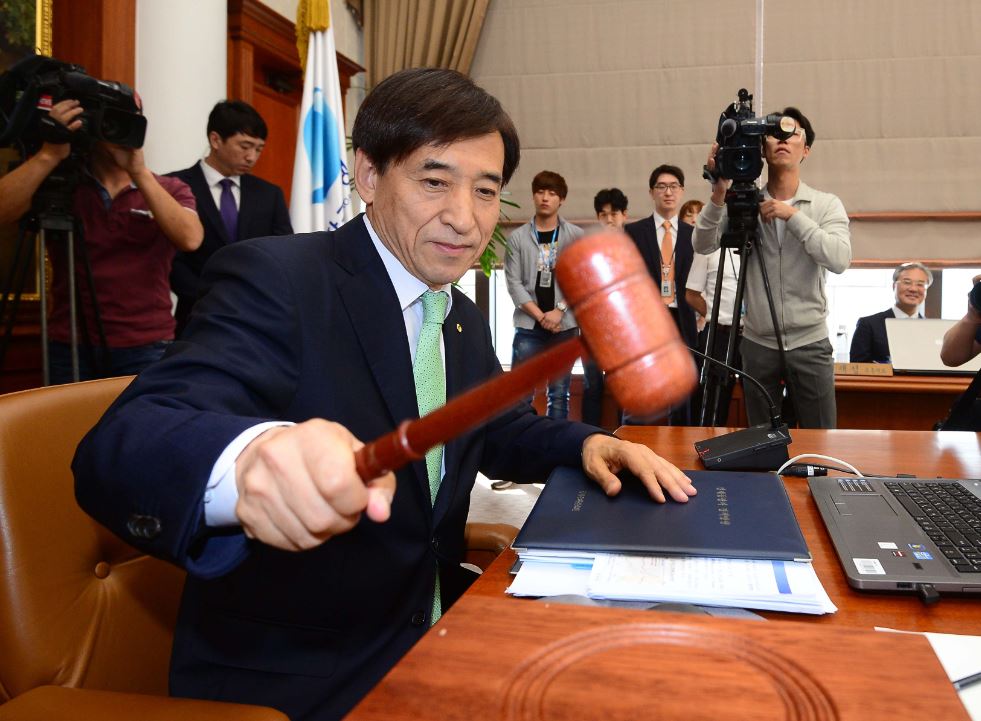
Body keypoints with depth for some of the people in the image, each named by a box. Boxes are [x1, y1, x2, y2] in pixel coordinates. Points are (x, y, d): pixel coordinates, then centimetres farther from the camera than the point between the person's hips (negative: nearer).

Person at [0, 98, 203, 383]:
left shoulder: (169, 189, 3)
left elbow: (190, 239, -17)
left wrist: (140, 173, -20)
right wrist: (50, 153, -20)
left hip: (147, 350, -1)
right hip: (69, 349, 1)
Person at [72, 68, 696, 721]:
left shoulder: (464, 320, 7)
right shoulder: (274, 279, -17)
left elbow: (500, 430, 20)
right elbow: (116, 450, -29)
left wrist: (586, 444, -1)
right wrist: (248, 459, -51)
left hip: (431, 637, 7)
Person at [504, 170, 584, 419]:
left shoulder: (576, 236, 6)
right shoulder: (517, 237, 4)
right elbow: (514, 284, -2)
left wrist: (559, 310, -12)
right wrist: (541, 317, -10)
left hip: (565, 326, 1)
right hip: (528, 326, 0)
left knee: (559, 393, 6)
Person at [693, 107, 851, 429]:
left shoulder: (827, 204, 0)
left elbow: (839, 259, -15)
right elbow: (703, 245, -9)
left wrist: (794, 216, -19)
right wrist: (719, 195, -21)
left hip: (809, 343, -1)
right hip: (757, 344, 1)